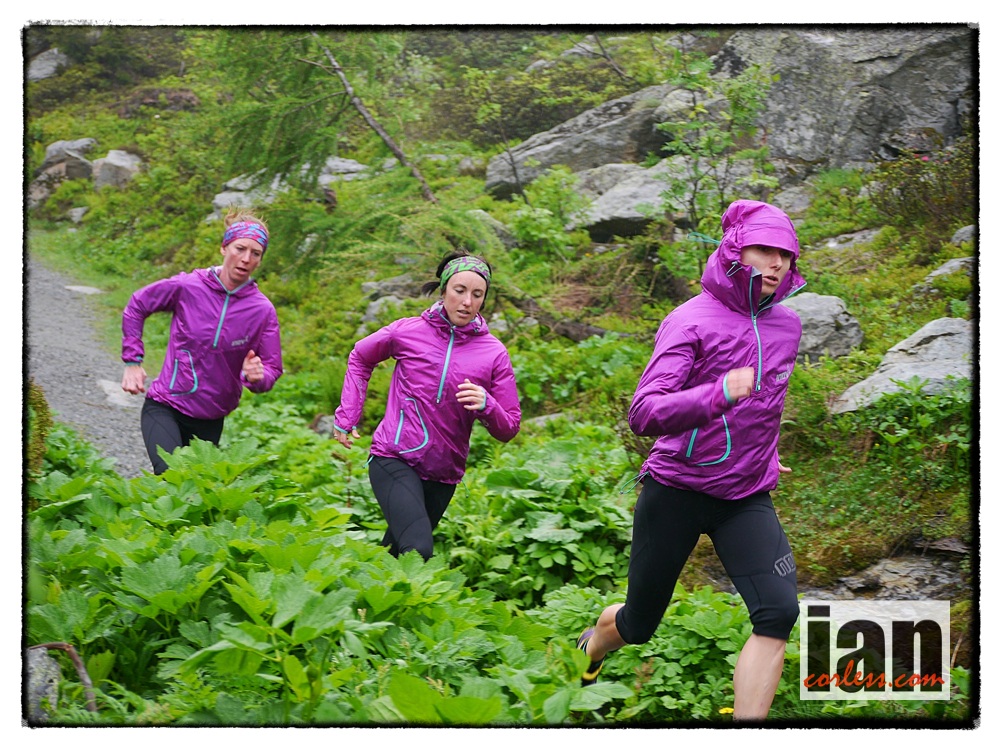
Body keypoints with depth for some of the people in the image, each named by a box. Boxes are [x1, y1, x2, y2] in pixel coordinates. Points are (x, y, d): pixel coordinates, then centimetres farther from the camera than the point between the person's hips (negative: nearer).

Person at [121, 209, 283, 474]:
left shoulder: (263, 310, -6)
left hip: (211, 420, 3)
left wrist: (256, 376, -24)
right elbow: (136, 306, 7)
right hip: (164, 408, -3)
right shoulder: (186, 287, -10)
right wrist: (132, 360, 3)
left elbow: (272, 369, -1)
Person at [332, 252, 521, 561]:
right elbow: (360, 357, 18)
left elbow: (509, 429, 3)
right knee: (418, 550, -25)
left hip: (443, 476, 3)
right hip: (393, 461, -3)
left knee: (396, 551, 15)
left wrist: (486, 406, -18)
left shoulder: (494, 353, 0)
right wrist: (346, 417, 13)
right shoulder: (407, 332, -2)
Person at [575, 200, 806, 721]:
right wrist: (717, 395, -38)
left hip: (746, 499, 4)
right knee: (639, 624, 11)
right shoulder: (692, 321, -13)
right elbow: (643, 415, -25)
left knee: (778, 614, -19)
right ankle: (592, 645, 47)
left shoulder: (786, 326, 6)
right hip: (676, 491, -4)